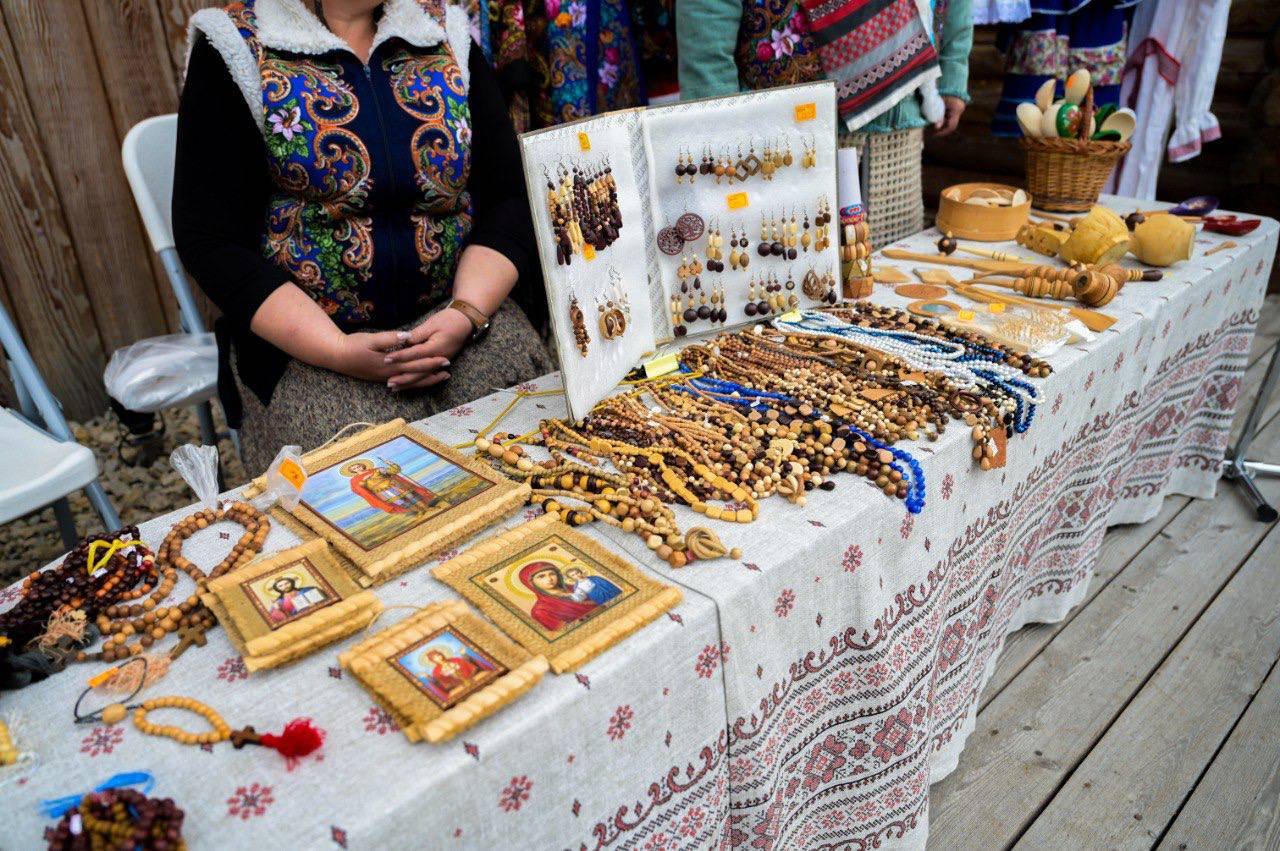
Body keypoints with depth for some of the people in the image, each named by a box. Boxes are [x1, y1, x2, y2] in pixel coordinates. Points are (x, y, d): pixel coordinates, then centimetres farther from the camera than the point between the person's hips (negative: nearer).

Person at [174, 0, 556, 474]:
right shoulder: (238, 48, -1)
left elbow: (508, 196, 3)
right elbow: (210, 239, -6)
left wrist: (467, 314, -16)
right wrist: (337, 350, -19)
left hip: (457, 306, 3)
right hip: (309, 336, -2)